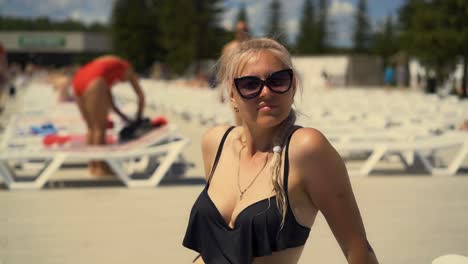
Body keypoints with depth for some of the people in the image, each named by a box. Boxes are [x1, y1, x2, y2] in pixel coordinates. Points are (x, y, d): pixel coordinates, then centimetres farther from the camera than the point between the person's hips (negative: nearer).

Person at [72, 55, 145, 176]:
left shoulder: (108, 64, 38)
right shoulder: (126, 68, 21)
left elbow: (107, 96, 38)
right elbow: (141, 96, 24)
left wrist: (122, 115, 38)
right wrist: (139, 119, 36)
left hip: (77, 80, 7)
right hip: (93, 83, -7)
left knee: (91, 127, 17)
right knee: (100, 128, 2)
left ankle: (92, 166, 20)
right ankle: (100, 167, 5)